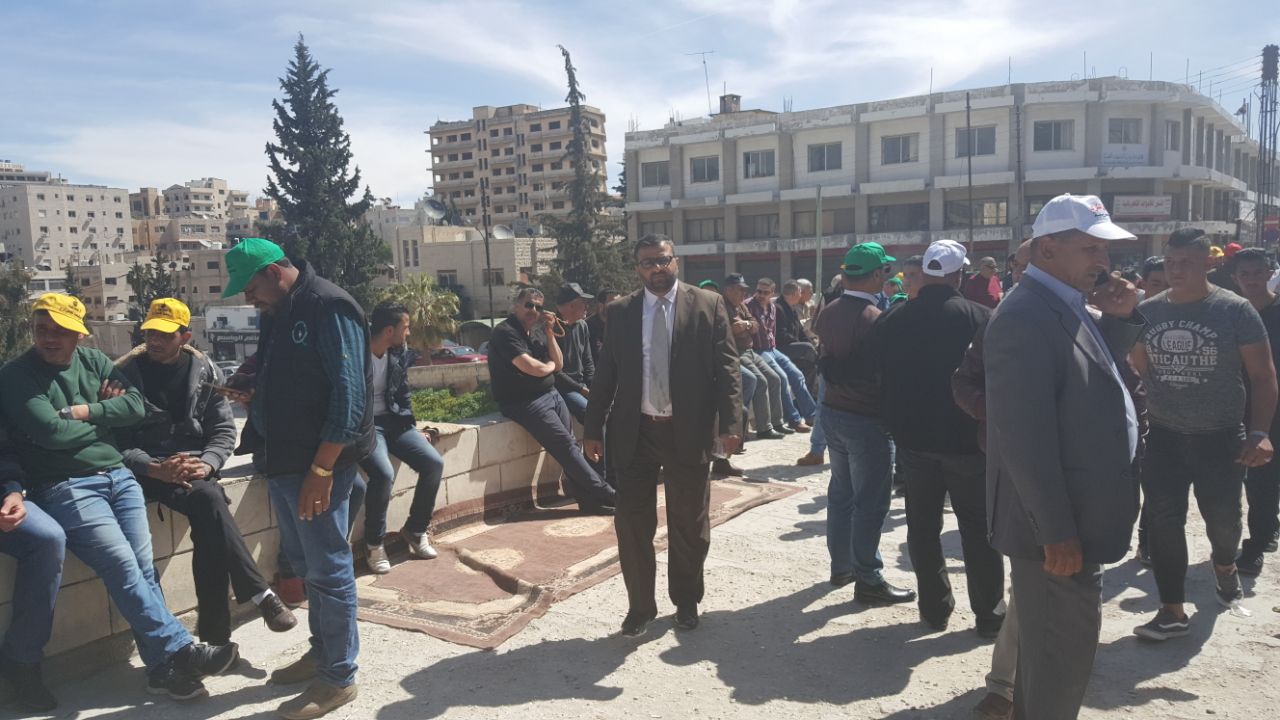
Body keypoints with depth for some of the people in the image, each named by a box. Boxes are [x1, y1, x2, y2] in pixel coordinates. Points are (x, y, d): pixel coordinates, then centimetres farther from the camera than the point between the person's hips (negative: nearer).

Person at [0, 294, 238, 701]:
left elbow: (135, 405, 2)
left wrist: (84, 413, -8)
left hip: (118, 476, 5)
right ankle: (182, 650, -15)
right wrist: (104, 418, -1)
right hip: (65, 488, -5)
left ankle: (163, 668, -5)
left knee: (144, 568, -6)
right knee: (124, 568, -19)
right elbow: (51, 431, -15)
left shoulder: (93, 361, 13)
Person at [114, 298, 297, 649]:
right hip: (148, 471, -2)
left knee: (206, 518, -30)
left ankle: (214, 634, -25)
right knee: (208, 498, -33)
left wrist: (206, 464, -15)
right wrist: (156, 469, -22)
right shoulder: (125, 373, -2)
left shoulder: (205, 370, 5)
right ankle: (259, 594, -29)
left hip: (196, 466, 2)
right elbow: (115, 441, -6)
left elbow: (224, 431, 5)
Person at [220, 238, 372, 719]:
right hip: (282, 459, 9)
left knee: (328, 569, 0)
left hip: (319, 462, -9)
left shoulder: (329, 308, -15)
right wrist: (253, 388, 4)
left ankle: (338, 678, 12)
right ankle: (322, 652, 35)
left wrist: (321, 470, -23)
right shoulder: (277, 313, 14)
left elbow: (349, 395, -21)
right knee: (304, 562, 19)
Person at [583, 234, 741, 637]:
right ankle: (640, 606, 22)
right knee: (632, 522, 6)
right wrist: (594, 429, 5)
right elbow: (605, 374, 8)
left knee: (689, 524, 11)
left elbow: (726, 368, -4)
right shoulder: (620, 312, 6)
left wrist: (730, 423, -12)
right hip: (634, 432, 2)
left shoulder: (708, 305, -1)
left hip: (688, 431, -1)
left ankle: (686, 602, 31)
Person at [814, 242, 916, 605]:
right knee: (870, 502, 1)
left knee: (840, 492, 18)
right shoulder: (875, 319, -21)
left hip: (832, 411, 8)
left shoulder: (828, 312, 1)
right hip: (866, 419, -8)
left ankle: (841, 564, 31)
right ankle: (868, 579, 9)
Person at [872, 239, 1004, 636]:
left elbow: (882, 378, 4)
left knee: (923, 526, 13)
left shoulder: (892, 321, -4)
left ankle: (935, 607, 21)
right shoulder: (980, 317, -13)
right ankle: (989, 613, 16)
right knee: (978, 528, 9)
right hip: (966, 439, -2)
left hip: (913, 438, 3)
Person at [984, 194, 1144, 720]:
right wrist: (1057, 532, -24)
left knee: (1049, 645, 25)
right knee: (1064, 654, 5)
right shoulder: (1025, 318, -23)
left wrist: (1121, 317, 3)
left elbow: (1098, 372, 21)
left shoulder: (1067, 305, 7)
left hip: (1072, 517, 10)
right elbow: (1026, 439, -27)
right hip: (1057, 524, -10)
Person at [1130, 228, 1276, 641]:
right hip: (1163, 436, 2)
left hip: (1221, 437, -2)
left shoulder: (1234, 310, -8)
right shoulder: (1148, 312, 1)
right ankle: (1172, 612, 11)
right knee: (1163, 523, 0)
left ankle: (1224, 564, 48)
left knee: (1222, 516, 12)